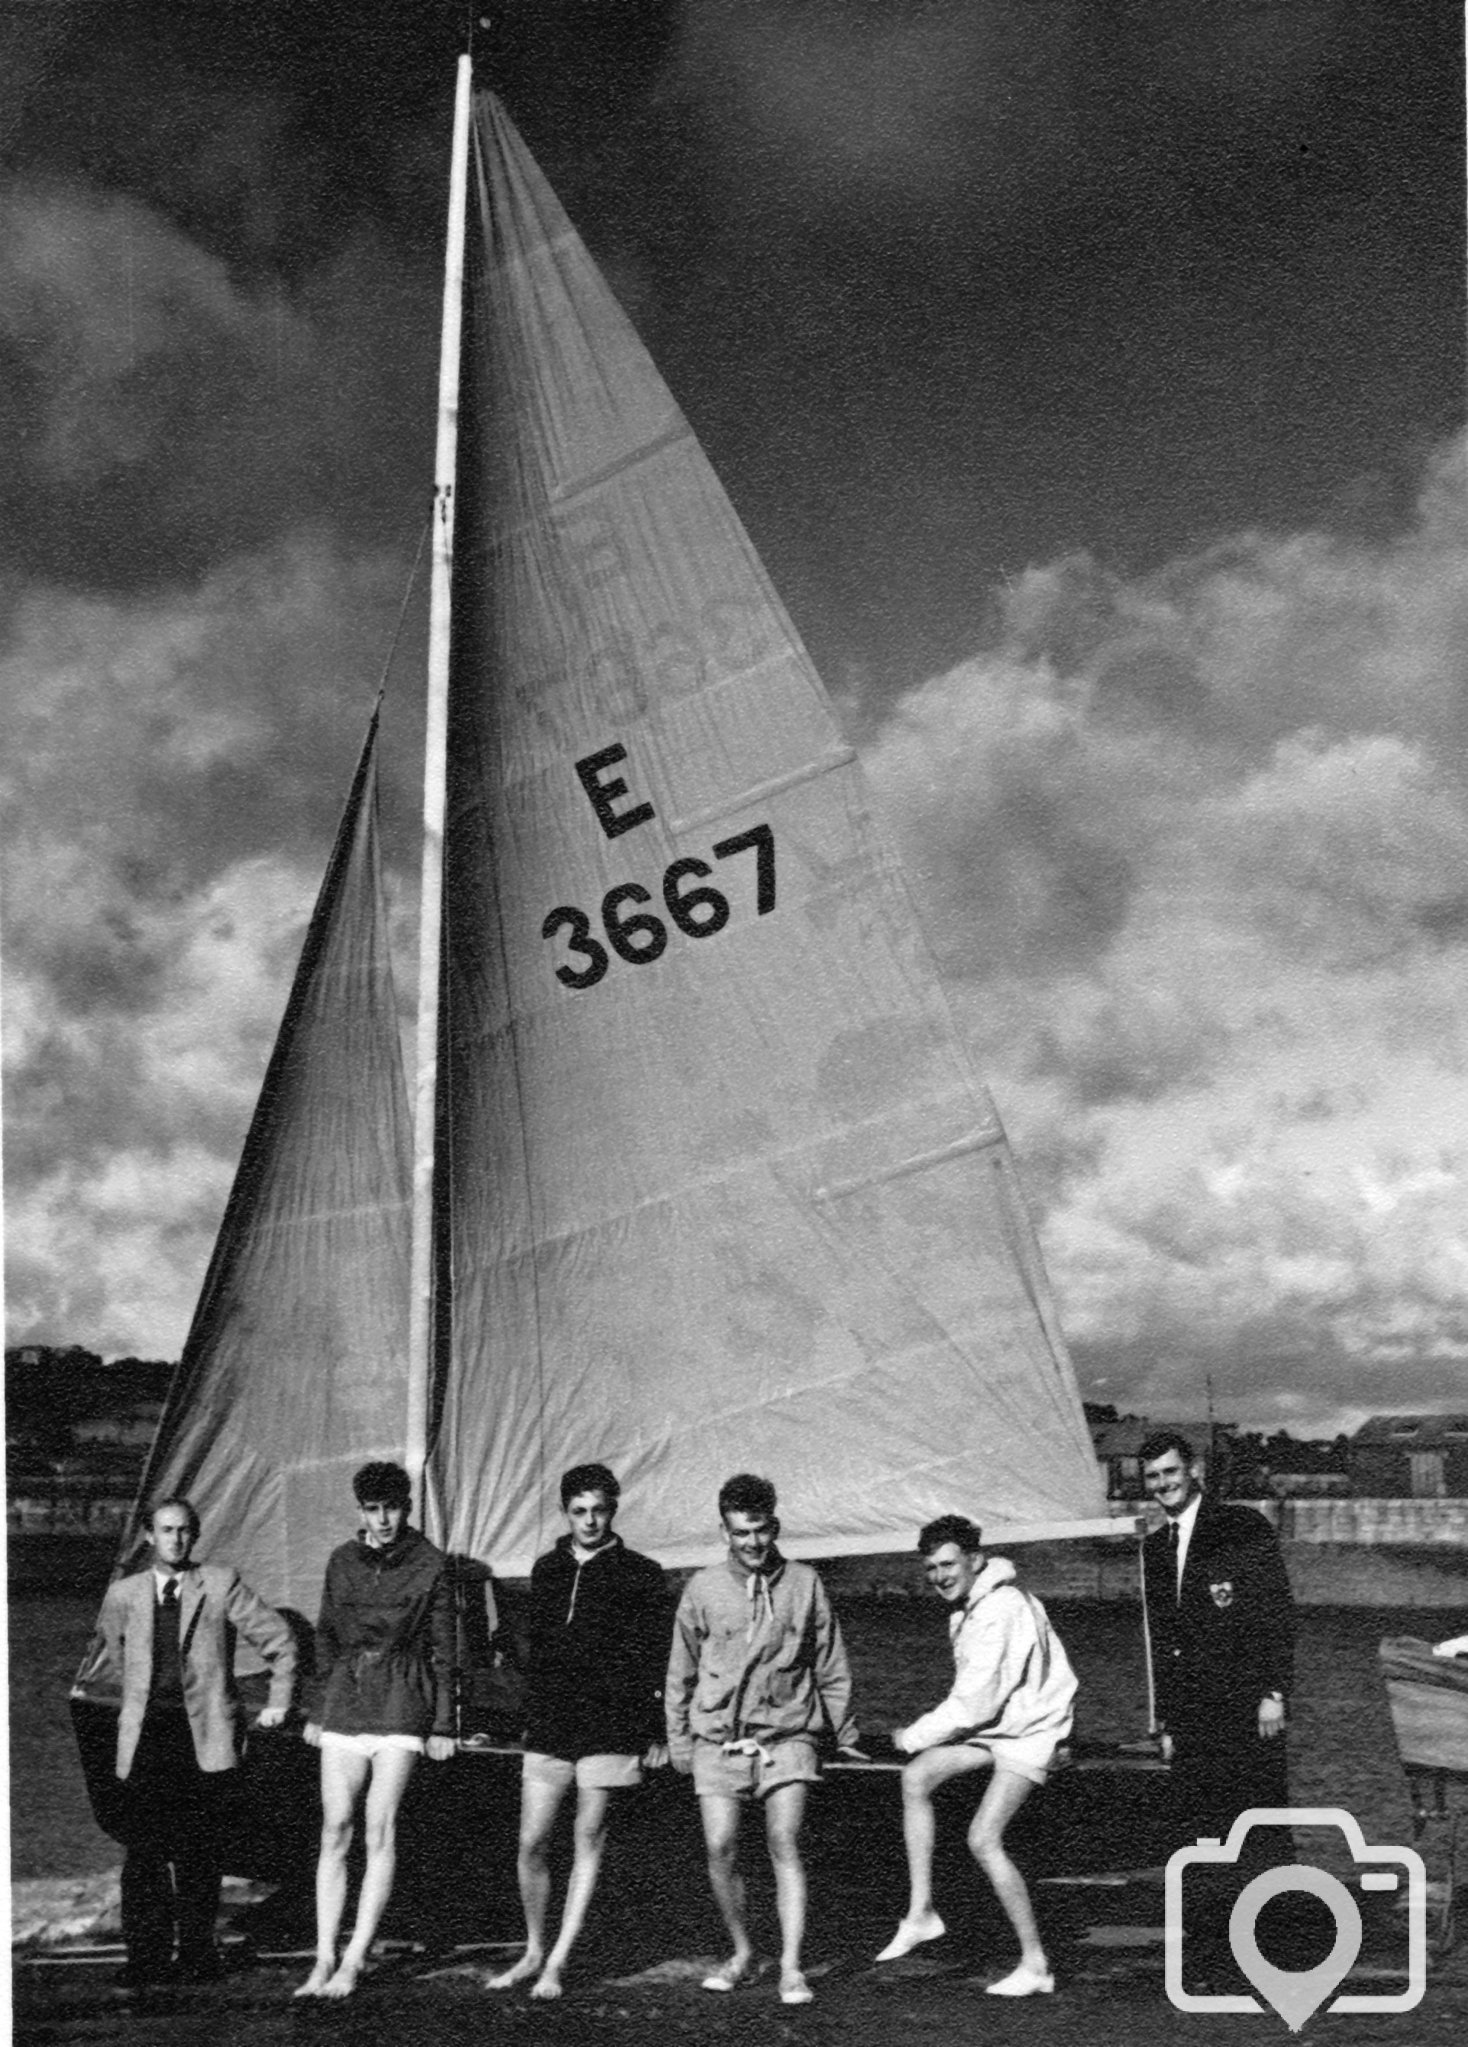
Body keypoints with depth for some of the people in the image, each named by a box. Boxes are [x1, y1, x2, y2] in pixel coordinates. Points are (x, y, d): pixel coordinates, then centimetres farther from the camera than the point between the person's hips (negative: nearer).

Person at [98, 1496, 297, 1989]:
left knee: (197, 1850, 0)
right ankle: (145, 1957, 5)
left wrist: (279, 1701, 6)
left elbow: (279, 1641, 6)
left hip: (202, 1736, -2)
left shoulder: (222, 1584, 1)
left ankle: (196, 1954, 10)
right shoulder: (123, 1595, 8)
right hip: (145, 1735, 2)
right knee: (143, 1850, -3)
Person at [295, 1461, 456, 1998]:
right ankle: (324, 1959, 5)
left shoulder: (430, 1565, -1)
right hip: (344, 1705, 3)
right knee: (335, 1830, 0)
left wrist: (443, 1726, 0)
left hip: (401, 1707, -3)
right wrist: (316, 1710, 13)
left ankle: (353, 1961, 1)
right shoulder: (342, 1561, 9)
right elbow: (325, 1638, 17)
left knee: (379, 1832, -4)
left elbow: (443, 1649, 2)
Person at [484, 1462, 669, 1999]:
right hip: (548, 1727, 4)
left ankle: (557, 1962, 7)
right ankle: (534, 1952, 20)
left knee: (589, 1841, 1)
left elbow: (658, 1659, -3)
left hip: (609, 1728, -4)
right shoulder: (546, 1570, 11)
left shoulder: (639, 1575, -2)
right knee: (531, 1844, 2)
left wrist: (655, 1733, -7)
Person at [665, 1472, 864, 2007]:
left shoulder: (803, 1583, 1)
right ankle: (741, 1951, 19)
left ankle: (791, 1968, -7)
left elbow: (831, 1666, 9)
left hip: (786, 1735, -1)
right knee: (721, 1848, -2)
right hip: (718, 1737, 1)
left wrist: (845, 1735, 12)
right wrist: (678, 1742, 11)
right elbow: (681, 1673, 11)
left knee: (784, 1844, -11)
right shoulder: (703, 1588, 2)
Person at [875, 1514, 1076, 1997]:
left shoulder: (999, 1612, -26)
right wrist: (922, 1738, 9)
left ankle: (1036, 1964, -4)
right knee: (916, 1778, -4)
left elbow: (974, 1703, -25)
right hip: (994, 1722, 9)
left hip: (1027, 1730, -9)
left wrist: (914, 1736, -13)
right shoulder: (969, 1604, 6)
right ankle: (920, 1913, 0)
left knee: (983, 1839, -15)